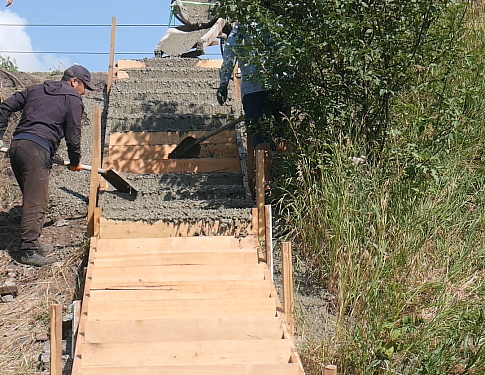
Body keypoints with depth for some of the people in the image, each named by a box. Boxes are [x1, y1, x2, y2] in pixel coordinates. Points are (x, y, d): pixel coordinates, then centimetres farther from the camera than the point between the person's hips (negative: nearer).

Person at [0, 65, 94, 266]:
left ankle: (29, 241, 18)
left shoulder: (36, 89, 25)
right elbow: (73, 135, 4)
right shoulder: (72, 99, 5)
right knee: (36, 202, -8)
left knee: (31, 198, 15)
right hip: (37, 149, -7)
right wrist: (75, 162, 17)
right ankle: (29, 250, -10)